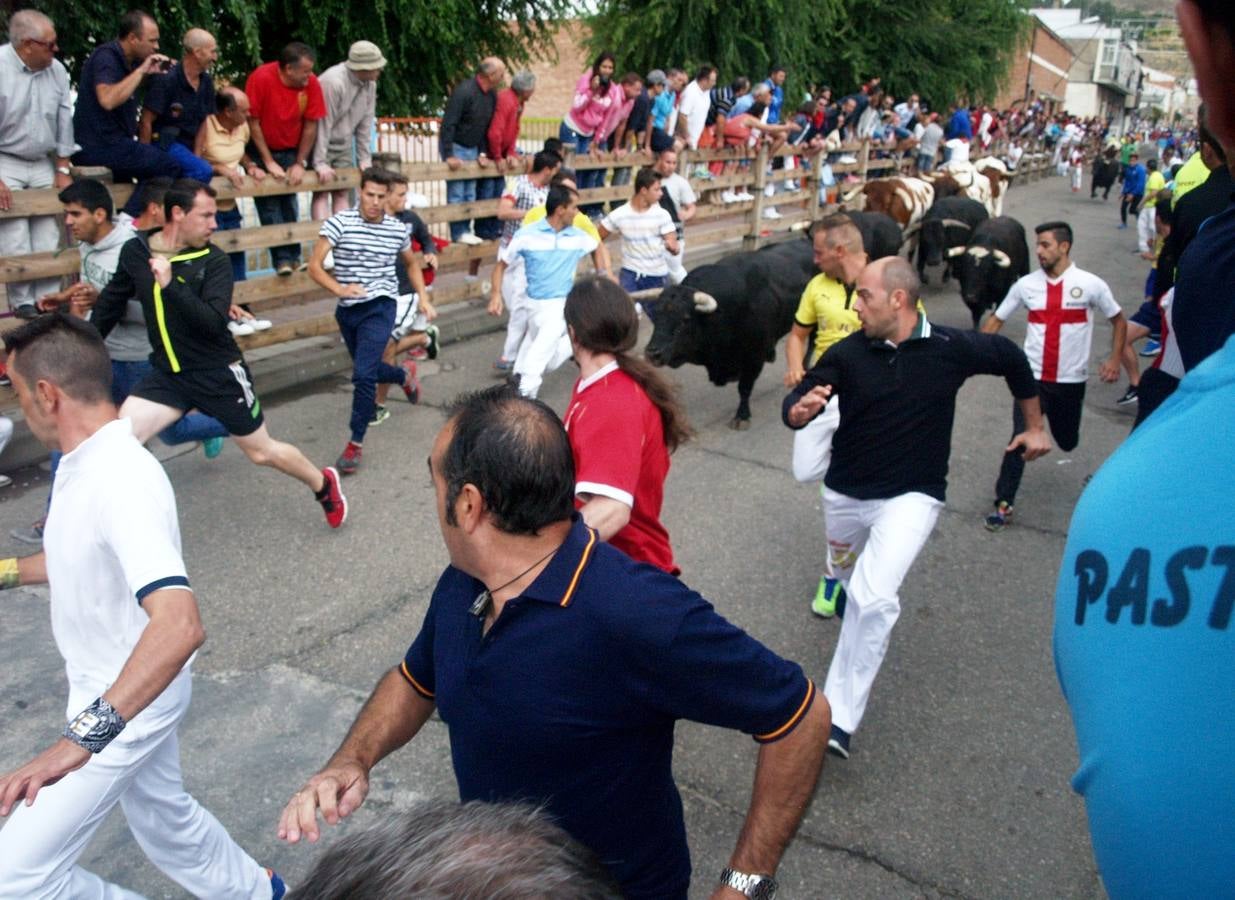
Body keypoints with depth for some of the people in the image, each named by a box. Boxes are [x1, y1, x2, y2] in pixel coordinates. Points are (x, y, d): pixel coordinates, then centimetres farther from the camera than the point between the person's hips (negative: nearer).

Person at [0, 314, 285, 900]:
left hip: (129, 703, -9)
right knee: (162, 814, 26)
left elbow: (180, 626, -43)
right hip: (114, 693, 9)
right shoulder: (87, 462, -2)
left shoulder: (121, 480, -32)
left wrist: (82, 739, -45)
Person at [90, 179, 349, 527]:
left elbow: (214, 321, -27)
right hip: (167, 373, 4)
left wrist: (170, 285, -36)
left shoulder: (213, 260, -14)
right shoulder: (135, 251, -2)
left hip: (219, 374, -4)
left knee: (262, 452, 8)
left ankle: (323, 484, 34)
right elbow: (113, 299, 15)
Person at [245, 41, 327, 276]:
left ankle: (293, 257, 5)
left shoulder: (311, 83, -13)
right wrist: (269, 162, -16)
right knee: (269, 206, -8)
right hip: (262, 151, -2)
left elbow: (310, 125, -6)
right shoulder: (261, 78, -21)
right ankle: (282, 259, -8)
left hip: (292, 152, 2)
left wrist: (300, 164, -9)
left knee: (289, 205, -2)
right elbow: (253, 122, -16)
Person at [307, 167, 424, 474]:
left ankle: (356, 443, -2)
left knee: (363, 374, -17)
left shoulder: (398, 229, -1)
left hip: (379, 307, -2)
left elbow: (412, 264, 20)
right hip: (347, 309, 2)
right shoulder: (338, 222, -9)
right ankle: (404, 374, 54)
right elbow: (314, 265, -15)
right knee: (366, 370, 19)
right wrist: (339, 289, -31)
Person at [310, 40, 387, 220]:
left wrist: (364, 158, 0)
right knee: (322, 193, -8)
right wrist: (320, 163, -24)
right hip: (321, 143, -6)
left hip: (344, 145, 6)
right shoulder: (333, 81, -26)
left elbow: (365, 122, 0)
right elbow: (323, 123, -24)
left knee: (343, 193, 5)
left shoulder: (370, 84, -5)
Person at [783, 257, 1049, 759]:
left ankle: (839, 719, -14)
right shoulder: (848, 353, -10)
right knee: (849, 578, 26)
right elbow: (795, 404, -13)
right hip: (845, 493, 3)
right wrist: (800, 410, -39)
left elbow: (1014, 360, 8)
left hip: (912, 497, -3)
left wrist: (1034, 426, 16)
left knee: (873, 598, -23)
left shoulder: (952, 348, -11)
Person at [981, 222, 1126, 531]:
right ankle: (1004, 503, -3)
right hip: (1033, 377, 0)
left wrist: (1114, 360, -4)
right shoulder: (1026, 285, -2)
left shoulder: (1090, 285, -7)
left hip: (1071, 380, 0)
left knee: (1067, 442, 16)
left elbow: (1119, 320, 6)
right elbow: (996, 319, 8)